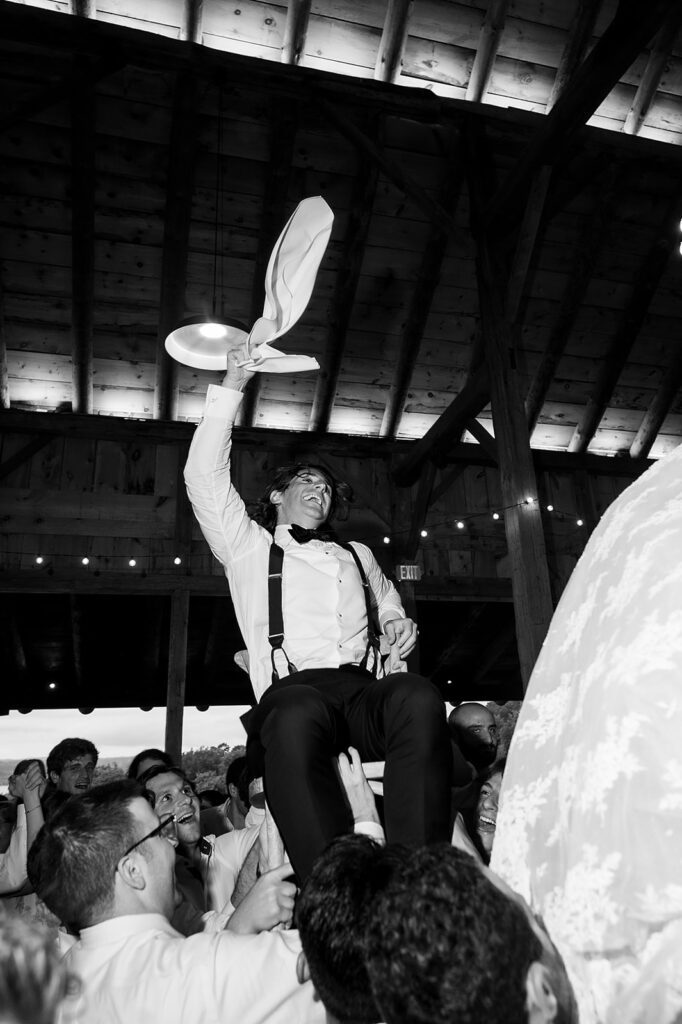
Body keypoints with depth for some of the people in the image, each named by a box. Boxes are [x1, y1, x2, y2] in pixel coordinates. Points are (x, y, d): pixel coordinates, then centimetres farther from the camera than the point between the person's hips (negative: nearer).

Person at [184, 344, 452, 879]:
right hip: (294, 690, -2)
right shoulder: (249, 546, 24)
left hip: (368, 691, 3)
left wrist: (400, 625, 15)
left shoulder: (357, 554, 35)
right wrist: (231, 387, 10)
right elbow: (205, 477, 13)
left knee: (419, 697, -34)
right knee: (297, 718, -41)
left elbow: (390, 610, 42)